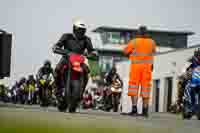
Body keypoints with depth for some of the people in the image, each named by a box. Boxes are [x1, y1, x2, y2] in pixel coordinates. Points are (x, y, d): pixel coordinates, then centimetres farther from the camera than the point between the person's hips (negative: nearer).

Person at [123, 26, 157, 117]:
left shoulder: (134, 42, -6)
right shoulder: (152, 42, 3)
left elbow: (125, 51, 3)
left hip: (136, 66, -2)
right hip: (147, 67, 2)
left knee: (134, 87, -1)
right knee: (145, 88, 5)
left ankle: (134, 108, -13)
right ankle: (145, 110, 2)